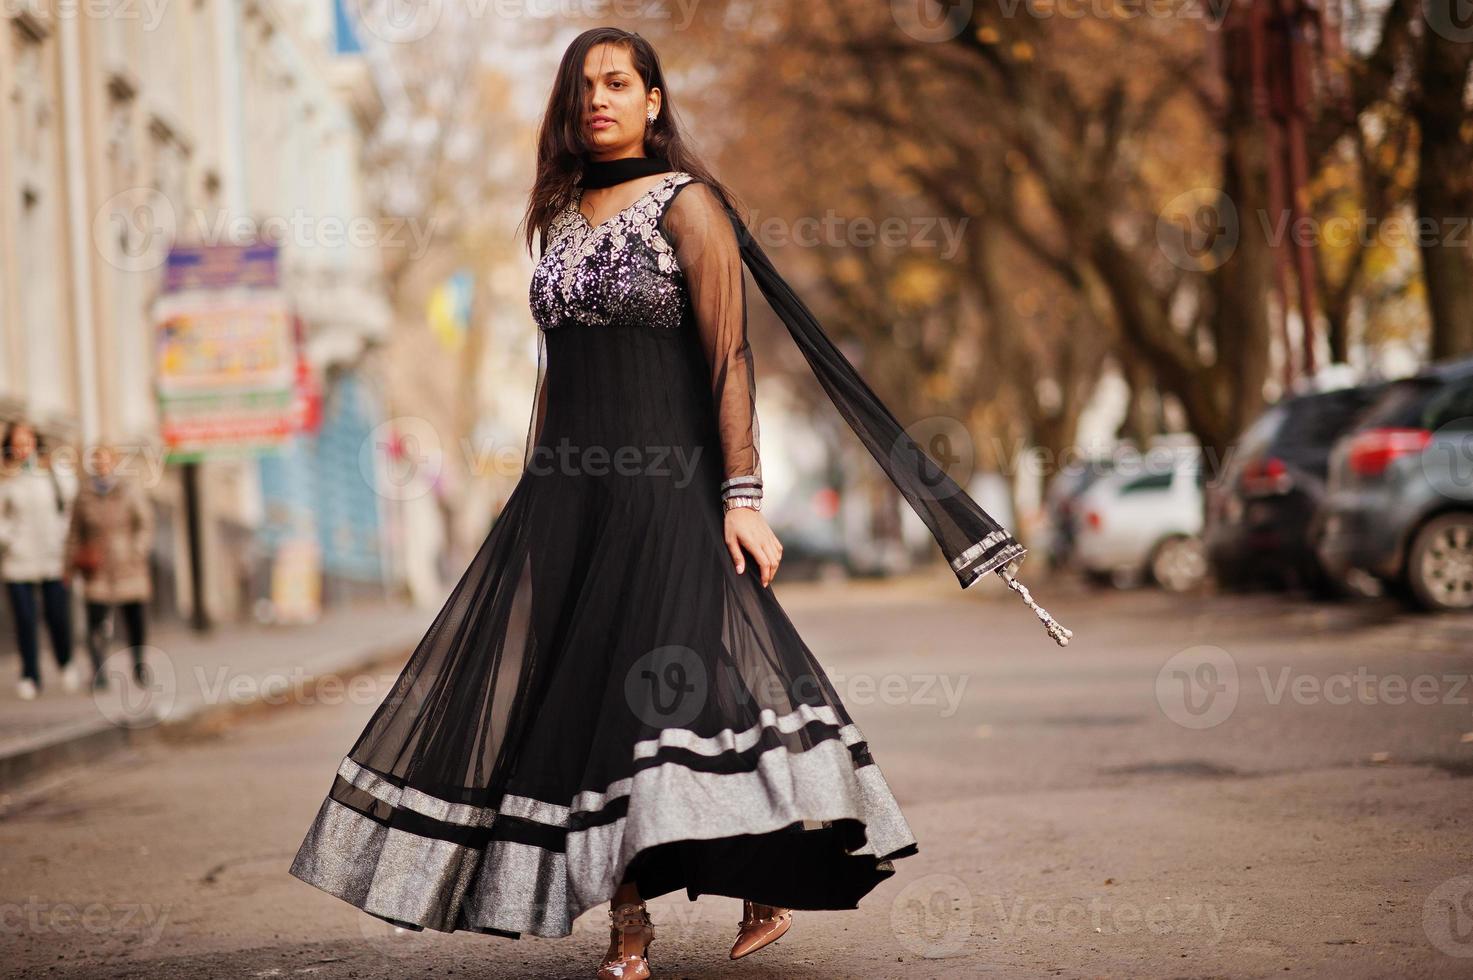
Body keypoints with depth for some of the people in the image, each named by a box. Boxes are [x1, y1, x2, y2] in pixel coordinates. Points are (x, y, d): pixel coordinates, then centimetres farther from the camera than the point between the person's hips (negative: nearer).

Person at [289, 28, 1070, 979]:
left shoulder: (687, 205, -2)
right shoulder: (563, 215, 15)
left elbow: (729, 358, -8)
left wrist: (742, 496, -16)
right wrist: (534, 499, 18)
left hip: (666, 489, -6)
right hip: (569, 493, 6)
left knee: (677, 676, -16)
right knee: (574, 693, -1)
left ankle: (769, 887, 1)